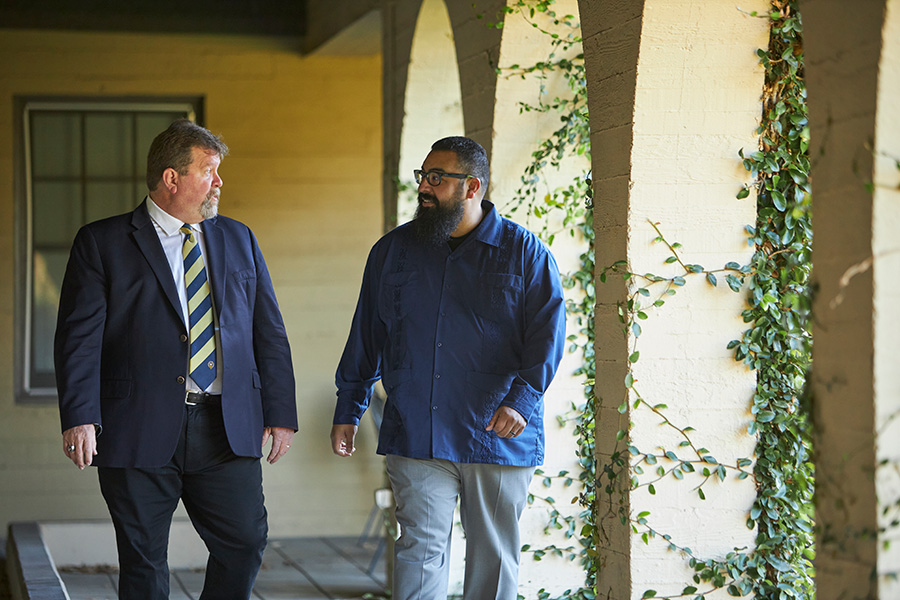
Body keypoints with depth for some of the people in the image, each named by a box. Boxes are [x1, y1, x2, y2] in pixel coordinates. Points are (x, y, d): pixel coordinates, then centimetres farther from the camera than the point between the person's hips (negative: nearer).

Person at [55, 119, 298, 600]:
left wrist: (280, 412, 7)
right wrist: (79, 417, -16)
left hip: (228, 429, 3)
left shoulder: (238, 240, 16)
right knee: (142, 560, 3)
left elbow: (269, 332, 15)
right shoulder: (102, 243, 3)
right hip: (141, 430, -3)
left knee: (246, 542, -2)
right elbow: (79, 337, -4)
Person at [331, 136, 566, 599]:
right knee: (420, 548, -6)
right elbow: (365, 336, 15)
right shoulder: (393, 250, 11)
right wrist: (347, 411, 12)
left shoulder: (524, 253, 2)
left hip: (498, 437, -1)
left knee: (494, 556, 7)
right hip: (415, 437, 1)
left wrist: (522, 400, -18)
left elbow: (549, 331, -5)